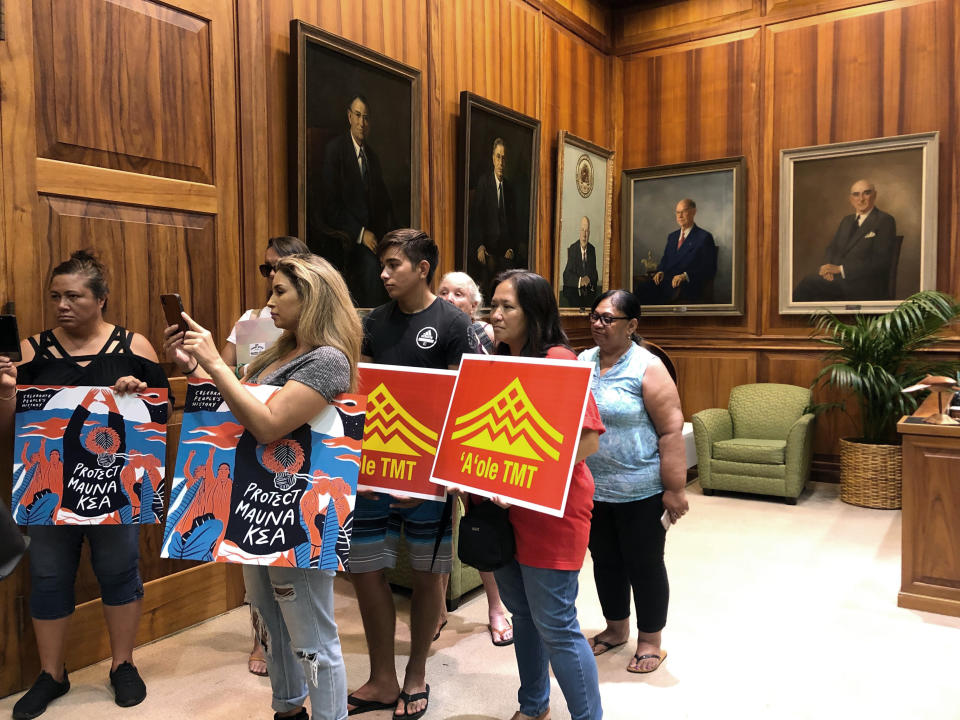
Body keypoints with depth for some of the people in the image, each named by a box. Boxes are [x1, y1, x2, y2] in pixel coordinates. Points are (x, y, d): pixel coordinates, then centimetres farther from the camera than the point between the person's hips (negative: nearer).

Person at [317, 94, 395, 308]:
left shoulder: (373, 156, 20)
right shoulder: (334, 149, 0)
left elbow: (384, 201, 22)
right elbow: (329, 204, -8)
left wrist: (388, 232, 2)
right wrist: (360, 233, -14)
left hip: (372, 236, 6)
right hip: (347, 238, -6)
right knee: (371, 265, -31)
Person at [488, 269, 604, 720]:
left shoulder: (559, 361, -14)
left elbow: (588, 438, -20)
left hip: (551, 510, -8)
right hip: (503, 507, 8)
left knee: (555, 625, 0)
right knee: (522, 613, 20)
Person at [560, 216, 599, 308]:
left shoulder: (592, 249, 9)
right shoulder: (572, 249, -2)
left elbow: (595, 273, 13)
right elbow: (566, 275, -9)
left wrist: (590, 280, -9)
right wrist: (580, 281, -26)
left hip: (589, 291, 3)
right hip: (573, 290, -3)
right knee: (575, 303, -23)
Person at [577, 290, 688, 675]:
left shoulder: (647, 368, -13)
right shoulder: (583, 361, 4)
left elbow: (671, 431, -15)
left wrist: (674, 489, -17)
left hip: (638, 492, -5)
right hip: (591, 488, 6)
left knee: (643, 564, 9)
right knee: (605, 560, 18)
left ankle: (650, 641, 27)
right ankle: (616, 628, 38)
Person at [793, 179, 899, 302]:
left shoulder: (885, 221, -2)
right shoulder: (847, 220, 21)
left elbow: (881, 261, -12)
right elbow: (832, 248, 19)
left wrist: (841, 268, -18)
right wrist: (828, 266, -6)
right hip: (838, 278, 6)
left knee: (808, 284, -29)